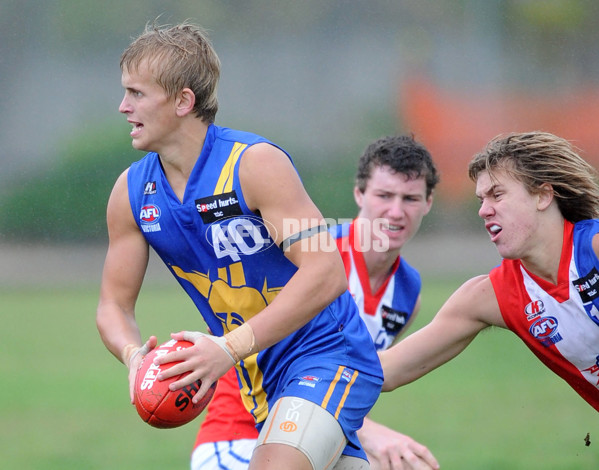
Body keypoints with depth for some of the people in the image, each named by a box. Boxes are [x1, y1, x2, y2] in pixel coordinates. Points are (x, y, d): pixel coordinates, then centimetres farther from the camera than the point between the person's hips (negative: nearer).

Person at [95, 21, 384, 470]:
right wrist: (135, 356, -18)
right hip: (262, 379, 7)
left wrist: (229, 348, -31)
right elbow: (114, 305, 7)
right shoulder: (131, 193, 0)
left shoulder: (254, 164, -19)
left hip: (327, 354, -7)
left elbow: (326, 273, -26)